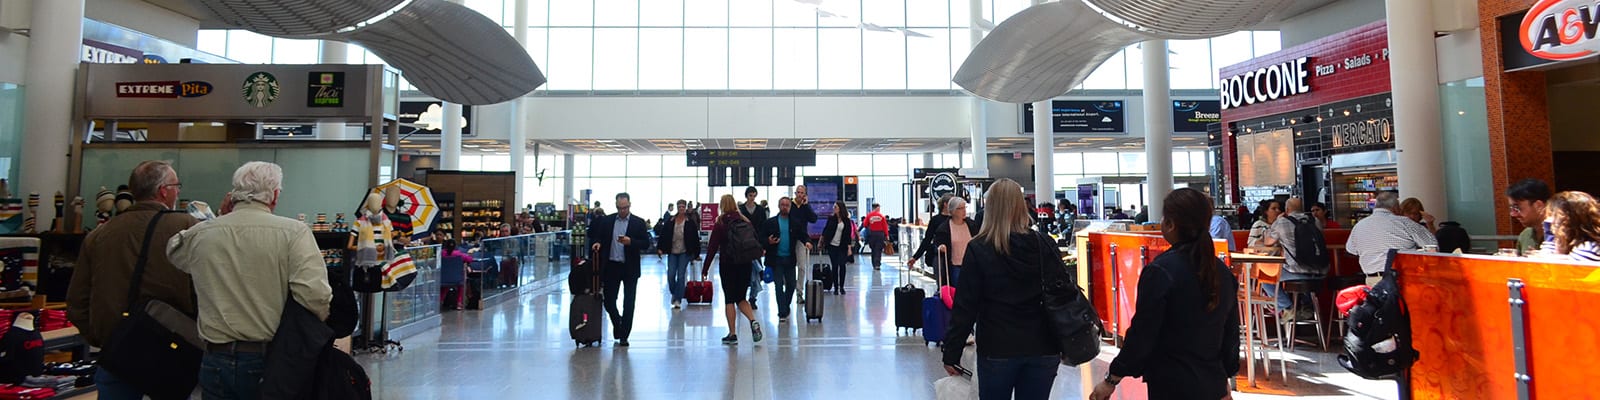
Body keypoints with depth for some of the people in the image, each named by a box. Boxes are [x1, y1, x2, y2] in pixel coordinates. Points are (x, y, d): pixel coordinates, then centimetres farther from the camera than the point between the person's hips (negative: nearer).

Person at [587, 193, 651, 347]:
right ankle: (617, 323, 32)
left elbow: (646, 243, -4)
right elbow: (598, 237, 12)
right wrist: (597, 243, -11)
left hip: (630, 268, -2)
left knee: (629, 303, 3)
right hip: (611, 266, 2)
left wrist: (631, 242, -20)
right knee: (609, 300, 5)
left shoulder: (639, 222, -1)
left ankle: (624, 335, 14)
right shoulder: (606, 221, 6)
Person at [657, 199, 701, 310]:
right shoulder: (670, 221, 3)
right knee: (670, 276, -1)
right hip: (672, 252, 2)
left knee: (681, 276, -3)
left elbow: (695, 238, -2)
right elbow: (662, 235, 3)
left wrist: (697, 254, -4)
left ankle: (678, 300, 5)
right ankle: (674, 294, 27)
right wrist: (660, 248, -8)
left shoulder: (691, 222, -3)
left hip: (685, 253, -2)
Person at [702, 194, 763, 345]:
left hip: (728, 265, -3)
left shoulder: (719, 224, -6)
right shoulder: (746, 222, 4)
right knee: (741, 298, 15)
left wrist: (705, 269, -4)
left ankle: (732, 334, 7)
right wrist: (755, 261, 14)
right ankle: (753, 322, -8)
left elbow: (712, 248, -8)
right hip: (746, 264, 4)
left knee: (729, 299, 6)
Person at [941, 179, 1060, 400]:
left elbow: (965, 307, -9)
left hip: (997, 350, -2)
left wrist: (951, 354, -2)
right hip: (1043, 350, 2)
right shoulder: (1044, 245, -1)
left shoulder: (978, 250, -9)